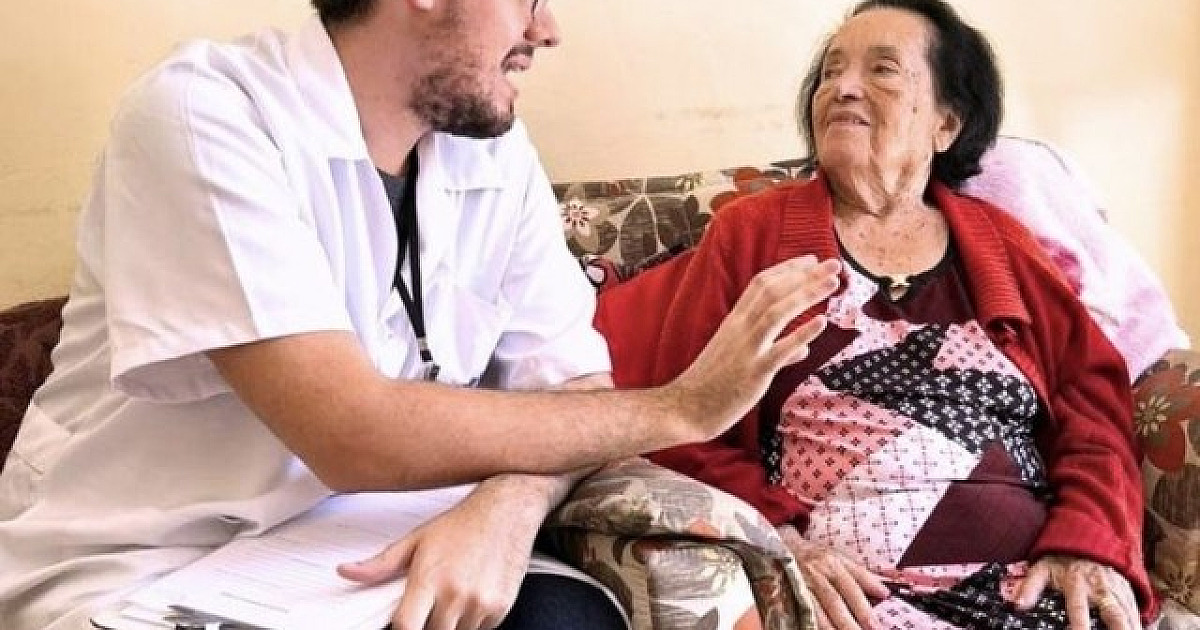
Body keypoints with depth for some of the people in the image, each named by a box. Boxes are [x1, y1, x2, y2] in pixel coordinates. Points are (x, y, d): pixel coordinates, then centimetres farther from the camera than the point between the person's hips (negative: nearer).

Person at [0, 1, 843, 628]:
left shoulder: (495, 148, 2)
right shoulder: (205, 113, -19)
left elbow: (571, 389, -1)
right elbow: (353, 435, -27)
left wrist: (508, 504, -25)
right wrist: (680, 406, -22)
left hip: (369, 557, 6)